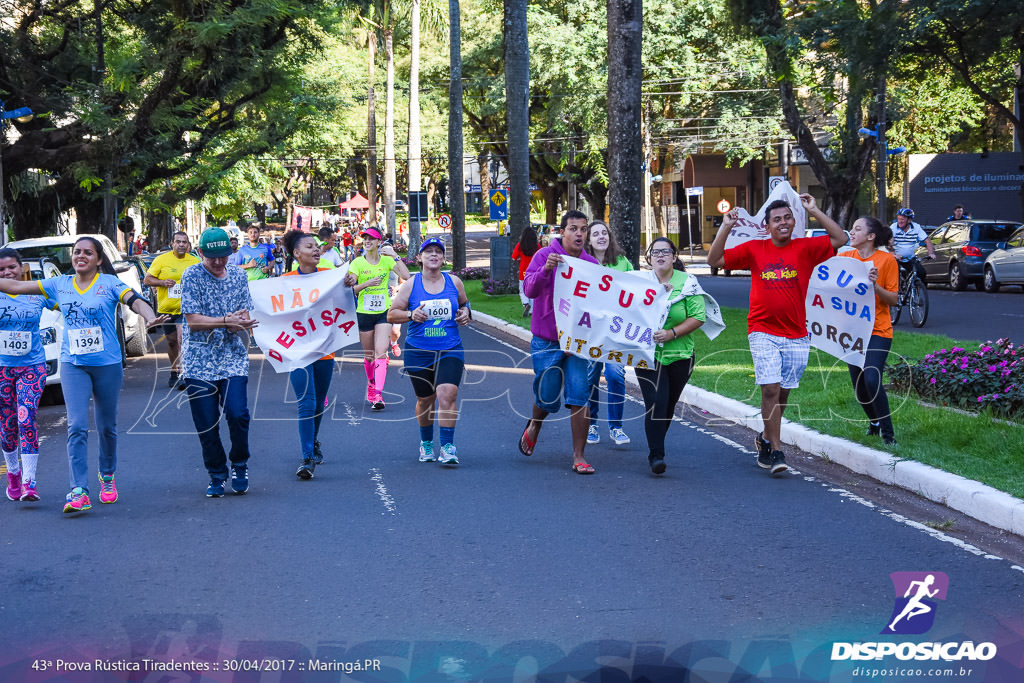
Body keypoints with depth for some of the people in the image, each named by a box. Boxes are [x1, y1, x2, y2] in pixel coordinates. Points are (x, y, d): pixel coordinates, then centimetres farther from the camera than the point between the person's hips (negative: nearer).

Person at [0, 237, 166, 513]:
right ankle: (79, 492, -14)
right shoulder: (59, 285, 6)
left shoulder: (110, 284, -3)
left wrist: (150, 317, -40)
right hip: (73, 365, 1)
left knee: (106, 426, 10)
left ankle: (107, 476, 35)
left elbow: (135, 301, -20)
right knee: (77, 426, -11)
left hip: (107, 365, -1)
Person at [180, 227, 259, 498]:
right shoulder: (192, 276, -4)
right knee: (206, 422, 1)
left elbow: (245, 314, 8)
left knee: (238, 413, -13)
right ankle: (216, 475, 18)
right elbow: (193, 320, -9)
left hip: (233, 357, 2)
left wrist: (240, 322, -15)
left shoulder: (238, 275, 9)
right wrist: (226, 320, -18)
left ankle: (240, 466, 10)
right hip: (200, 361, -2)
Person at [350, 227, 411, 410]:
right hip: (364, 313, 1)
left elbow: (406, 276, -10)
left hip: (384, 312, 0)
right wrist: (367, 283, -22)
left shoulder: (387, 260, 2)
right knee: (369, 355, 10)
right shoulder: (358, 263, -2)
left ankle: (378, 394, -21)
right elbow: (350, 289, -8)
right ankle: (371, 386, 33)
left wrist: (395, 256, -13)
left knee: (381, 353, -15)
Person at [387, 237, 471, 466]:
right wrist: (411, 314, -17)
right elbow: (391, 314, 2)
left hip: (450, 350, 0)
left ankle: (447, 447, -15)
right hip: (418, 352, 0)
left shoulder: (454, 282, 5)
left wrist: (466, 312, 1)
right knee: (425, 399, 10)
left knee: (447, 393, -19)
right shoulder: (411, 285, 0)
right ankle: (426, 443, 34)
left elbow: (465, 303, 24)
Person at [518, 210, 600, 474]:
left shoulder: (591, 264, 6)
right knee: (548, 398, 4)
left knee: (579, 399, -5)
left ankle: (579, 457, 2)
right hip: (546, 341, -3)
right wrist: (546, 269, -36)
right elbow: (529, 289, -20)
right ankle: (534, 425, 39)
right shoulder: (544, 256, -6)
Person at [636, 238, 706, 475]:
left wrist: (672, 333, -17)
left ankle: (656, 447, 31)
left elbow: (698, 317, -5)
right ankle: (656, 455, -11)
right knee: (656, 403, -14)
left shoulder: (687, 282, 0)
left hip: (679, 355, 1)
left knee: (668, 405, 10)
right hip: (648, 354, -1)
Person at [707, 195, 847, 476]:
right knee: (771, 389, -12)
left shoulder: (805, 248, 2)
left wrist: (815, 211, -8)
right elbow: (715, 260, 4)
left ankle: (766, 438, 33)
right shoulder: (754, 249, 3)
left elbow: (840, 239, -7)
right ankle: (776, 452, -8)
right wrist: (725, 228, -7)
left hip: (797, 336, 2)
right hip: (763, 332, -2)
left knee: (783, 392, 10)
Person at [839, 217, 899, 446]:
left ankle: (887, 433, -7)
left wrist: (875, 286, -22)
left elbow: (893, 299, -7)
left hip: (878, 331, -5)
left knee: (872, 380, -19)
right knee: (859, 385, 9)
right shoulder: (844, 258, 5)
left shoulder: (886, 260, -6)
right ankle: (874, 423, 35)